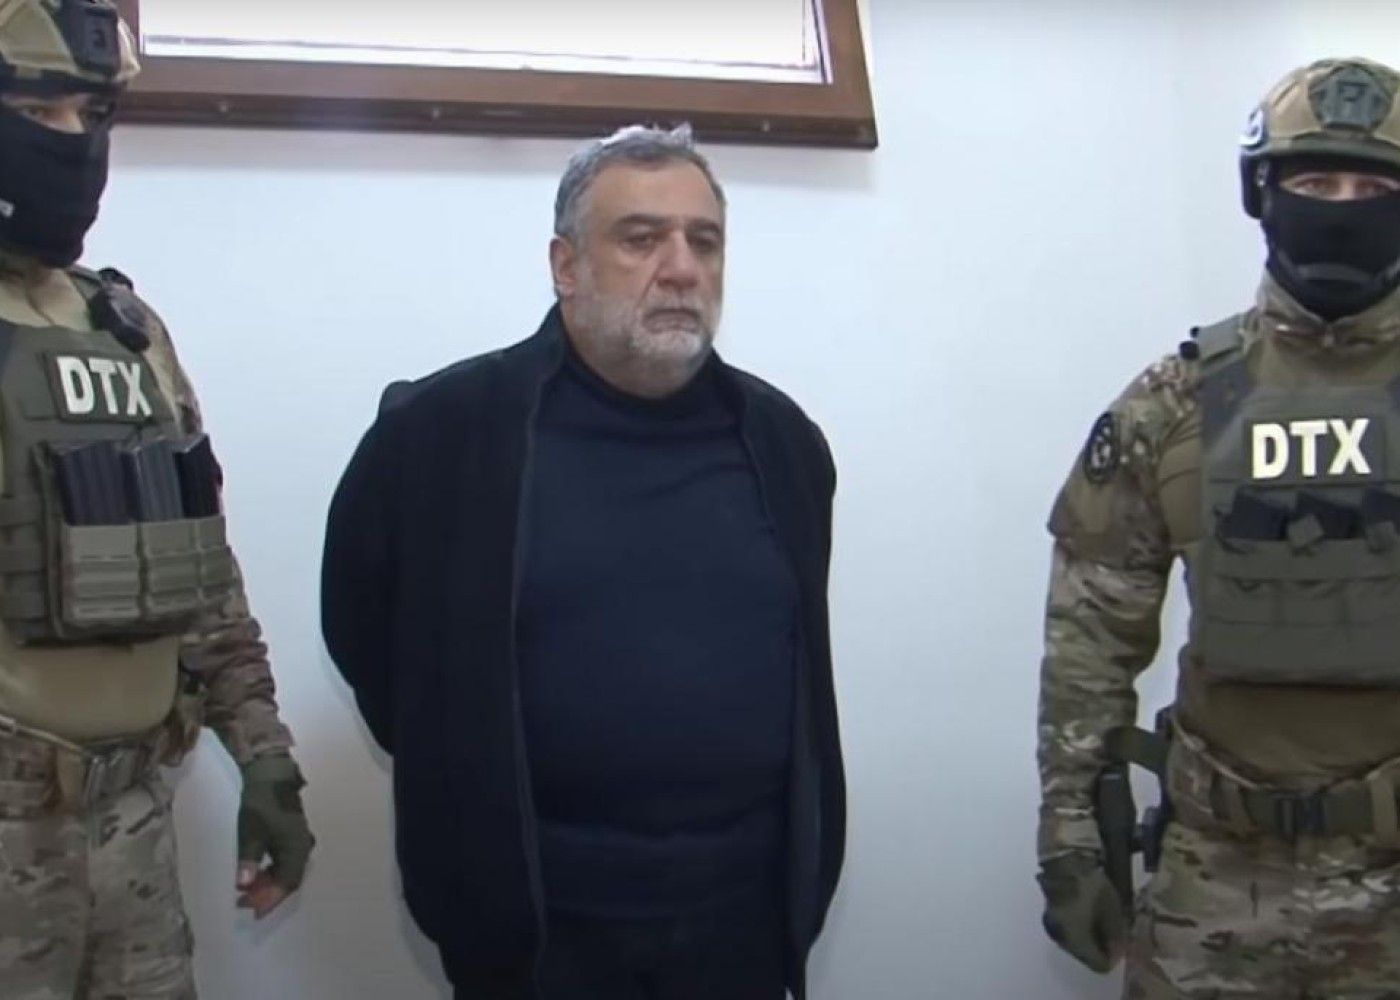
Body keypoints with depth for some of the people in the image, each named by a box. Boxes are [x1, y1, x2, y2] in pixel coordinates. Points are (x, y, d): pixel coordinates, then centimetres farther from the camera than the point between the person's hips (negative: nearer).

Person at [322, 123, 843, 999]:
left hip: (747, 916, 4)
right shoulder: (441, 431, -8)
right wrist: (468, 773, 3)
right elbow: (359, 619, 4)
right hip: (536, 927, -3)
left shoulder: (782, 438, 5)